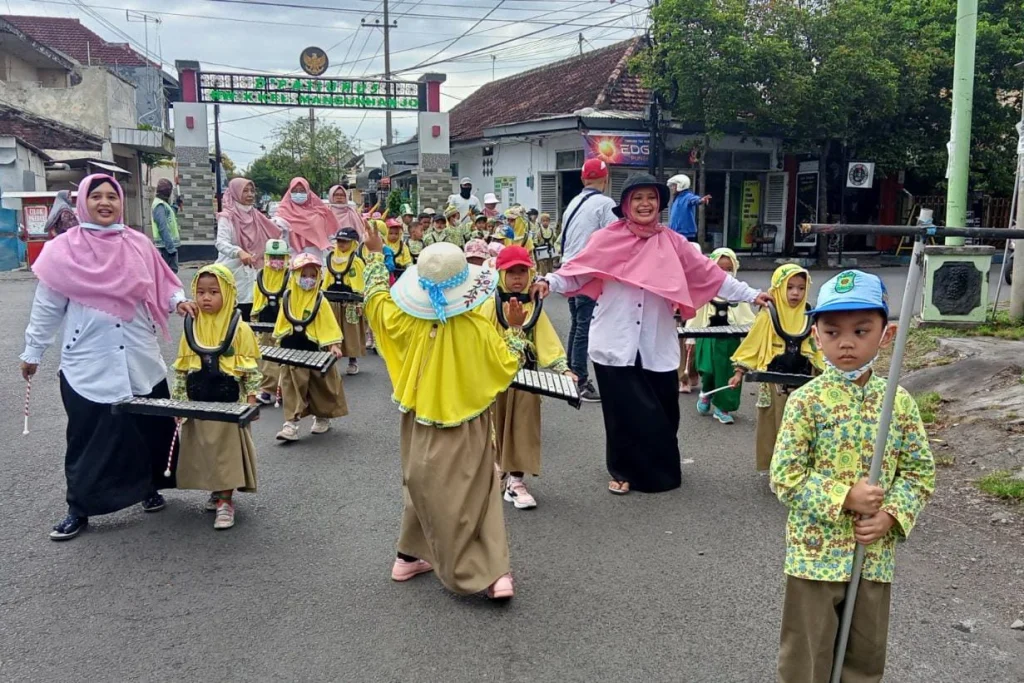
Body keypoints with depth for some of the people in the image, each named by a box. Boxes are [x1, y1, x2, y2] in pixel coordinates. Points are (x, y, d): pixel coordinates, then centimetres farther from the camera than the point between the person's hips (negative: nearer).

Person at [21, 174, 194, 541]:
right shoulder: (63, 249, -4)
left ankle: (151, 488, 32)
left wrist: (178, 301, -10)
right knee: (88, 440, 5)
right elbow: (47, 308, 2)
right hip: (88, 367, -2)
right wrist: (32, 352, 6)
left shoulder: (139, 244, 3)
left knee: (153, 429, 11)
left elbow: (160, 286, 11)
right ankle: (79, 508, 19)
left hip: (141, 363, 3)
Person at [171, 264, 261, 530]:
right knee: (204, 450, 12)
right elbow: (181, 369, 10)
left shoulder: (240, 329, -8)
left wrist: (251, 400, -11)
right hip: (198, 404, 4)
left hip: (229, 404, -4)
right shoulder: (191, 328, 4)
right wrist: (178, 401, 6)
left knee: (227, 450, 0)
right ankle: (217, 491, 29)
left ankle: (226, 501, 8)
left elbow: (252, 368, -6)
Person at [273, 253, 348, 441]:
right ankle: (291, 423, -2)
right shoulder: (287, 298, 0)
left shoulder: (320, 300, -8)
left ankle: (322, 417, 30)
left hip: (314, 351, -2)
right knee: (291, 386, -2)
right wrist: (280, 342, 14)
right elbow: (282, 324, 11)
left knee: (320, 386, 11)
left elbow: (329, 325, -11)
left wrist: (334, 345, -21)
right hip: (291, 350, 2)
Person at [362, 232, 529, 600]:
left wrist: (375, 254, 13)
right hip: (469, 429, -2)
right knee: (476, 497, 9)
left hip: (423, 428, 2)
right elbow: (508, 366, -7)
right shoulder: (478, 328, -19)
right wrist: (515, 329, 4)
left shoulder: (409, 323, -13)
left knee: (428, 494, 19)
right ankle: (495, 572, 7)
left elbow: (375, 299, 4)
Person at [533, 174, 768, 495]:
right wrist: (550, 281, -22)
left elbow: (710, 274, 6)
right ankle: (624, 470, 24)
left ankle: (658, 470, 29)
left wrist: (751, 295, 3)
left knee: (661, 412, 7)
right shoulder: (608, 238, -1)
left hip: (657, 346, 2)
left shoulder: (672, 242, 5)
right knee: (624, 411, 4)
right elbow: (578, 269, -5)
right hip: (616, 344, -2)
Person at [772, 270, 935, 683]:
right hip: (816, 553, -3)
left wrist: (893, 515, -11)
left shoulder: (899, 402, -2)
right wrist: (843, 497, -21)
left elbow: (920, 471, 4)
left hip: (875, 554, 4)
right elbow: (785, 476, -13)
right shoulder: (806, 401, -12)